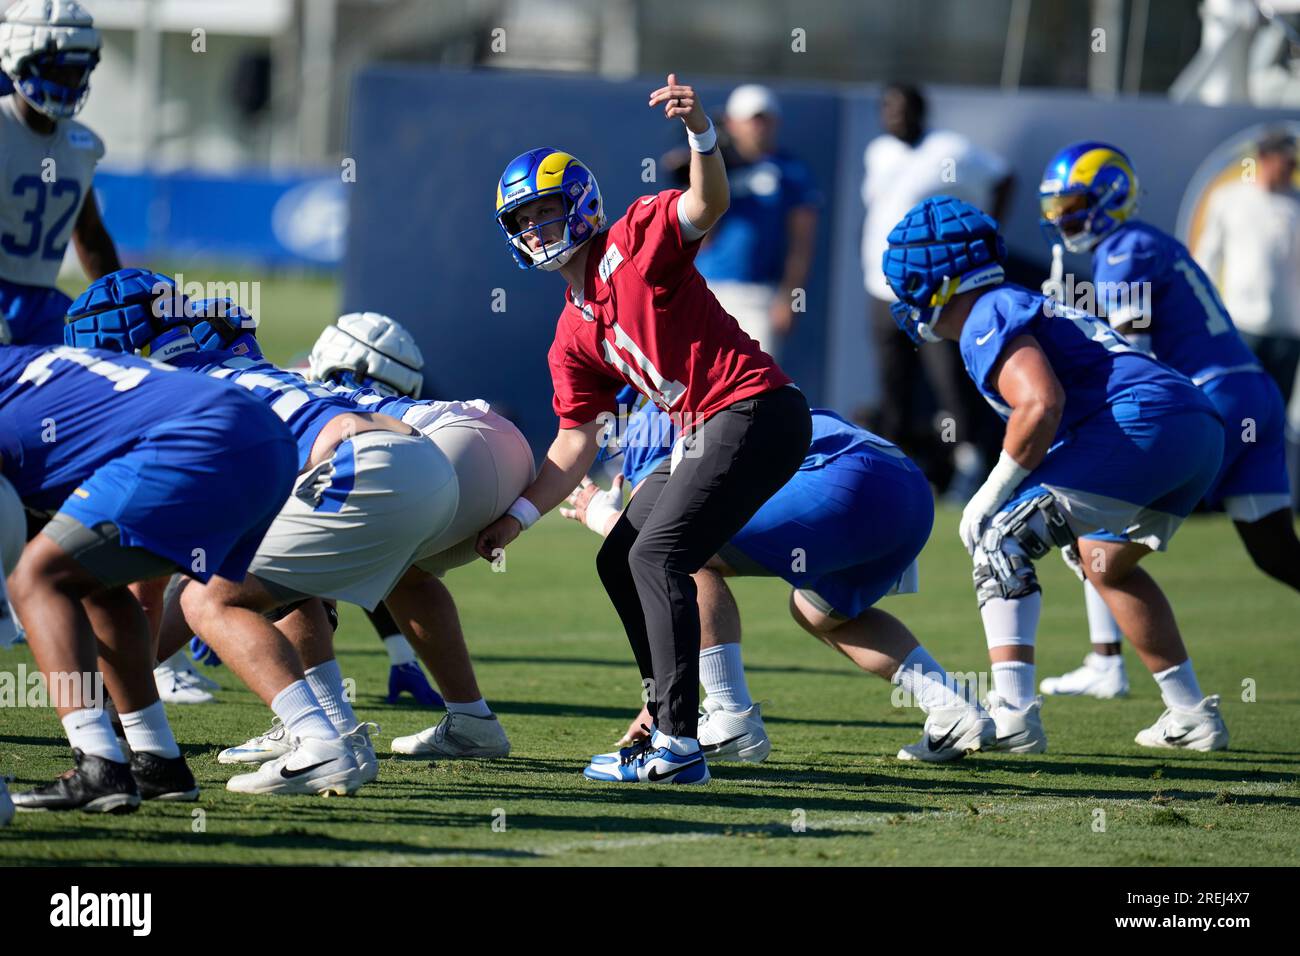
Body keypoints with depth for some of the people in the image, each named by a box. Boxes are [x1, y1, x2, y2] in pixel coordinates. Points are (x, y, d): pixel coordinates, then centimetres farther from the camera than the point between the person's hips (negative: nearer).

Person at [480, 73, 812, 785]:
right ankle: (668, 709, 19)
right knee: (619, 561, 14)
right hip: (702, 434, 10)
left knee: (657, 557, -16)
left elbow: (708, 204, -25)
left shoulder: (635, 240, -5)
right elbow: (576, 444, 15)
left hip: (755, 411, -10)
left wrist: (700, 133, -43)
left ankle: (677, 744, -18)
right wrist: (518, 516, 6)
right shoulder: (573, 339, 16)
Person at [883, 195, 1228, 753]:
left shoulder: (986, 321, -1)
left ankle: (1012, 715, -16)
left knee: (1002, 541, -3)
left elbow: (1042, 405, -17)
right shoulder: (1027, 306, 29)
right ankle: (1193, 717, 32)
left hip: (1141, 426, -10)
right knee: (1104, 560, 30)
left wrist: (990, 496, -9)